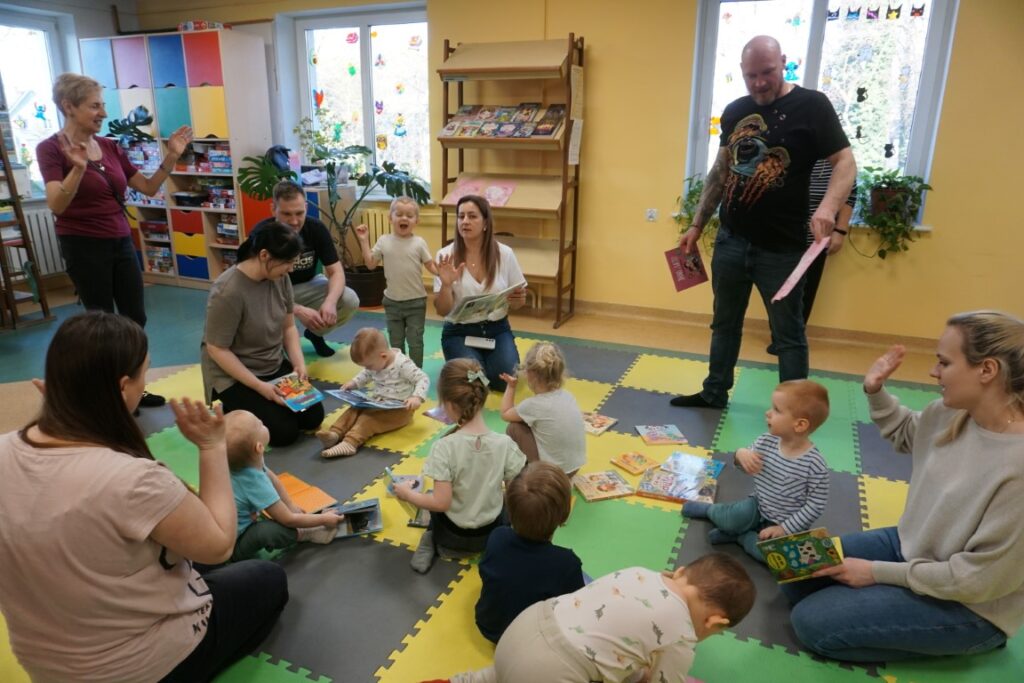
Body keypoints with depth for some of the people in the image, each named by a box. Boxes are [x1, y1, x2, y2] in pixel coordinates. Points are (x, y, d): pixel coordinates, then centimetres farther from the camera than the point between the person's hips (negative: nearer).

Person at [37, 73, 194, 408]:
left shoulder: (110, 147, 6)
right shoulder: (51, 148, -9)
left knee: (135, 318, 9)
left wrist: (171, 157, -1)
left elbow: (149, 187, 10)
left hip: (121, 242, 6)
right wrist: (79, 168, -37)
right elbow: (56, 205, -22)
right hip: (84, 246, -6)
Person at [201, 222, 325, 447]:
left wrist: (299, 363, -12)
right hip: (235, 375, -6)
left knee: (313, 417, -1)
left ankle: (251, 404, 19)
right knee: (285, 431, -14)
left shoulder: (279, 277, -8)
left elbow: (288, 326, 2)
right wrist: (259, 386, -25)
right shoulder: (228, 292, -28)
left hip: (275, 367, 7)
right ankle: (232, 410, 11)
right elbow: (217, 349, -23)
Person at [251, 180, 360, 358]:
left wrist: (330, 301, -39)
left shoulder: (316, 228, -17)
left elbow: (336, 271, -17)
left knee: (350, 301, -21)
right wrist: (298, 310, -43)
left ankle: (315, 333, 10)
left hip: (306, 285, 3)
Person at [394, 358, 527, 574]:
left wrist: (407, 493, -6)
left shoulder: (444, 447, -26)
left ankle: (432, 542, 9)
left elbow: (441, 503, -22)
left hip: (453, 535, -2)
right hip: (490, 533, 2)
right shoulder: (505, 444, -19)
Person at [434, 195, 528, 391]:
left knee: (505, 379, -20)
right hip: (459, 332, -1)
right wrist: (446, 285, -28)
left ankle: (488, 362, 15)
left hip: (497, 329, 1)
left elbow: (516, 304, 6)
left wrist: (518, 299, -18)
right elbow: (442, 311, -9)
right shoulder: (446, 255, -8)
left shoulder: (504, 254, -4)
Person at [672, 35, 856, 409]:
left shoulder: (811, 105, -7)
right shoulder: (734, 111, 8)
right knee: (724, 323, 16)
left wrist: (828, 206, -28)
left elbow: (845, 162, -9)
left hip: (782, 247, -5)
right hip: (730, 240, 5)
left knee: (788, 333, 6)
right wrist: (697, 225, 14)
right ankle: (714, 393, 32)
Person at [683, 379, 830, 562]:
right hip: (758, 507, 3)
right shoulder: (766, 442, -10)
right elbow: (746, 466, 4)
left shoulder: (815, 465, -23)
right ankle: (710, 509, 8)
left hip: (785, 525, -3)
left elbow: (816, 506, -17)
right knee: (732, 518, -25)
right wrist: (742, 454, -20)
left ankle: (739, 535, -2)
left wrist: (785, 529, -19)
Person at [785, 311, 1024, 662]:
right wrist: (876, 392, -2)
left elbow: (978, 579, -26)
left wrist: (878, 572, -19)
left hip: (970, 605, -7)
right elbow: (906, 434, 16)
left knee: (812, 622, -11)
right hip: (910, 546, 7)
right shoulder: (953, 413, -9)